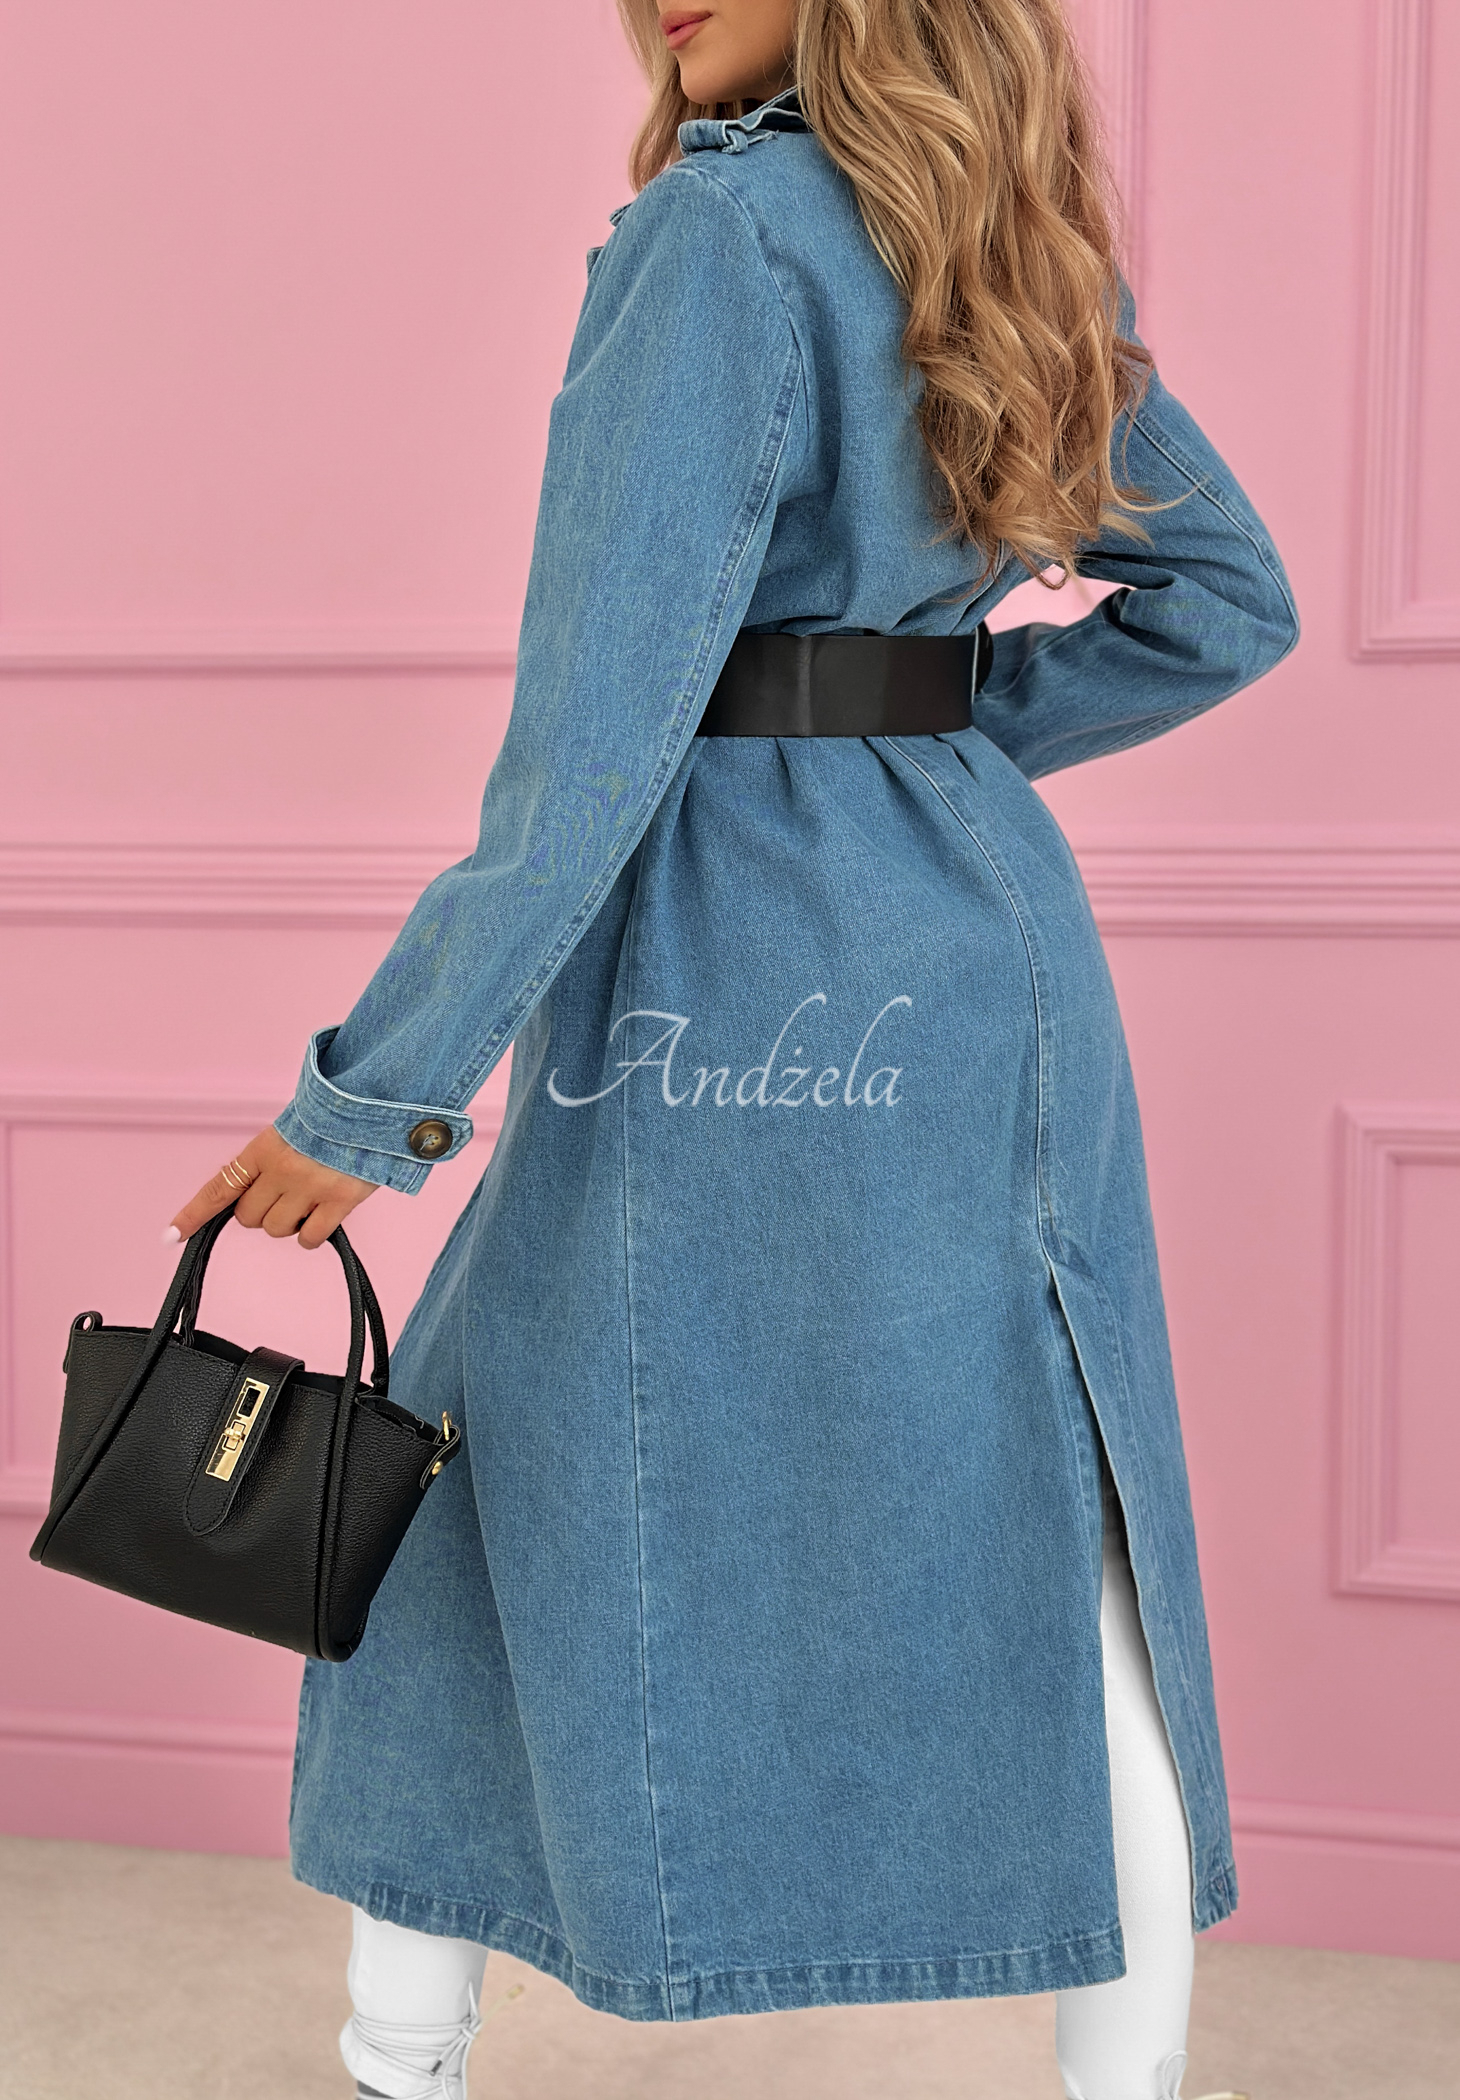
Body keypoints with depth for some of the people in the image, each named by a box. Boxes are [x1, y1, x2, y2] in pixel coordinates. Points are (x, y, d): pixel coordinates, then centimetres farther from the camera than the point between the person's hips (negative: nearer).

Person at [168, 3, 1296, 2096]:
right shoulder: (1024, 250, 10)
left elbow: (599, 723, -19)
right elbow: (1230, 603, 17)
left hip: (724, 973, -6)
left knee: (502, 1499, 12)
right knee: (1055, 1549, 12)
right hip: (991, 932, 7)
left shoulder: (725, 233, -13)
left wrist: (373, 1091, -16)